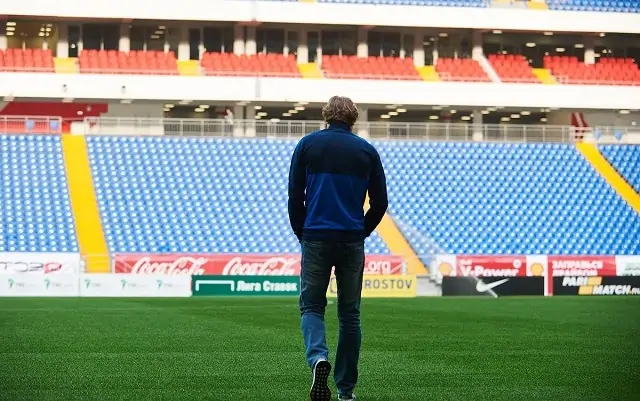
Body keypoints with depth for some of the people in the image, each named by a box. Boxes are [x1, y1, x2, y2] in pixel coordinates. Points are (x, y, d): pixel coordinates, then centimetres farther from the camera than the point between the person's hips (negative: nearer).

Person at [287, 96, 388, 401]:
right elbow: (380, 202, 6)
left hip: (316, 239, -1)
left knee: (311, 306, 8)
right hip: (352, 241, 1)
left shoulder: (307, 144, 4)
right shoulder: (366, 150, 6)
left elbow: (295, 196, 2)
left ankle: (318, 358, -22)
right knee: (349, 313, 9)